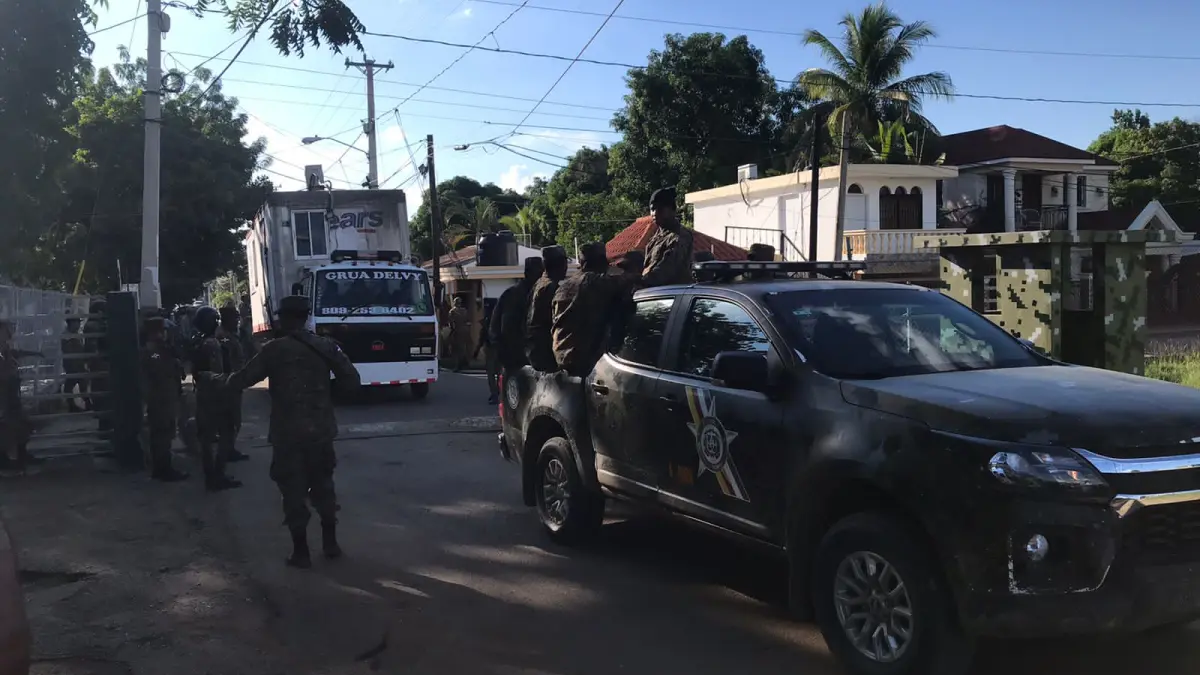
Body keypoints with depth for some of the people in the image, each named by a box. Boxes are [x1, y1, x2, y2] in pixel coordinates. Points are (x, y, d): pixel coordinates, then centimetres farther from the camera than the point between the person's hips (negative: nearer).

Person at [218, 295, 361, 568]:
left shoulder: (274, 349, -8)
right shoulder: (325, 346, 1)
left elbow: (244, 379, 0)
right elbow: (352, 381, -1)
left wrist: (225, 381, 22)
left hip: (288, 433, -3)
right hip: (321, 430, 3)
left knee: (293, 491, 6)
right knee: (323, 487, 17)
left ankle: (301, 552, 9)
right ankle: (331, 543, 23)